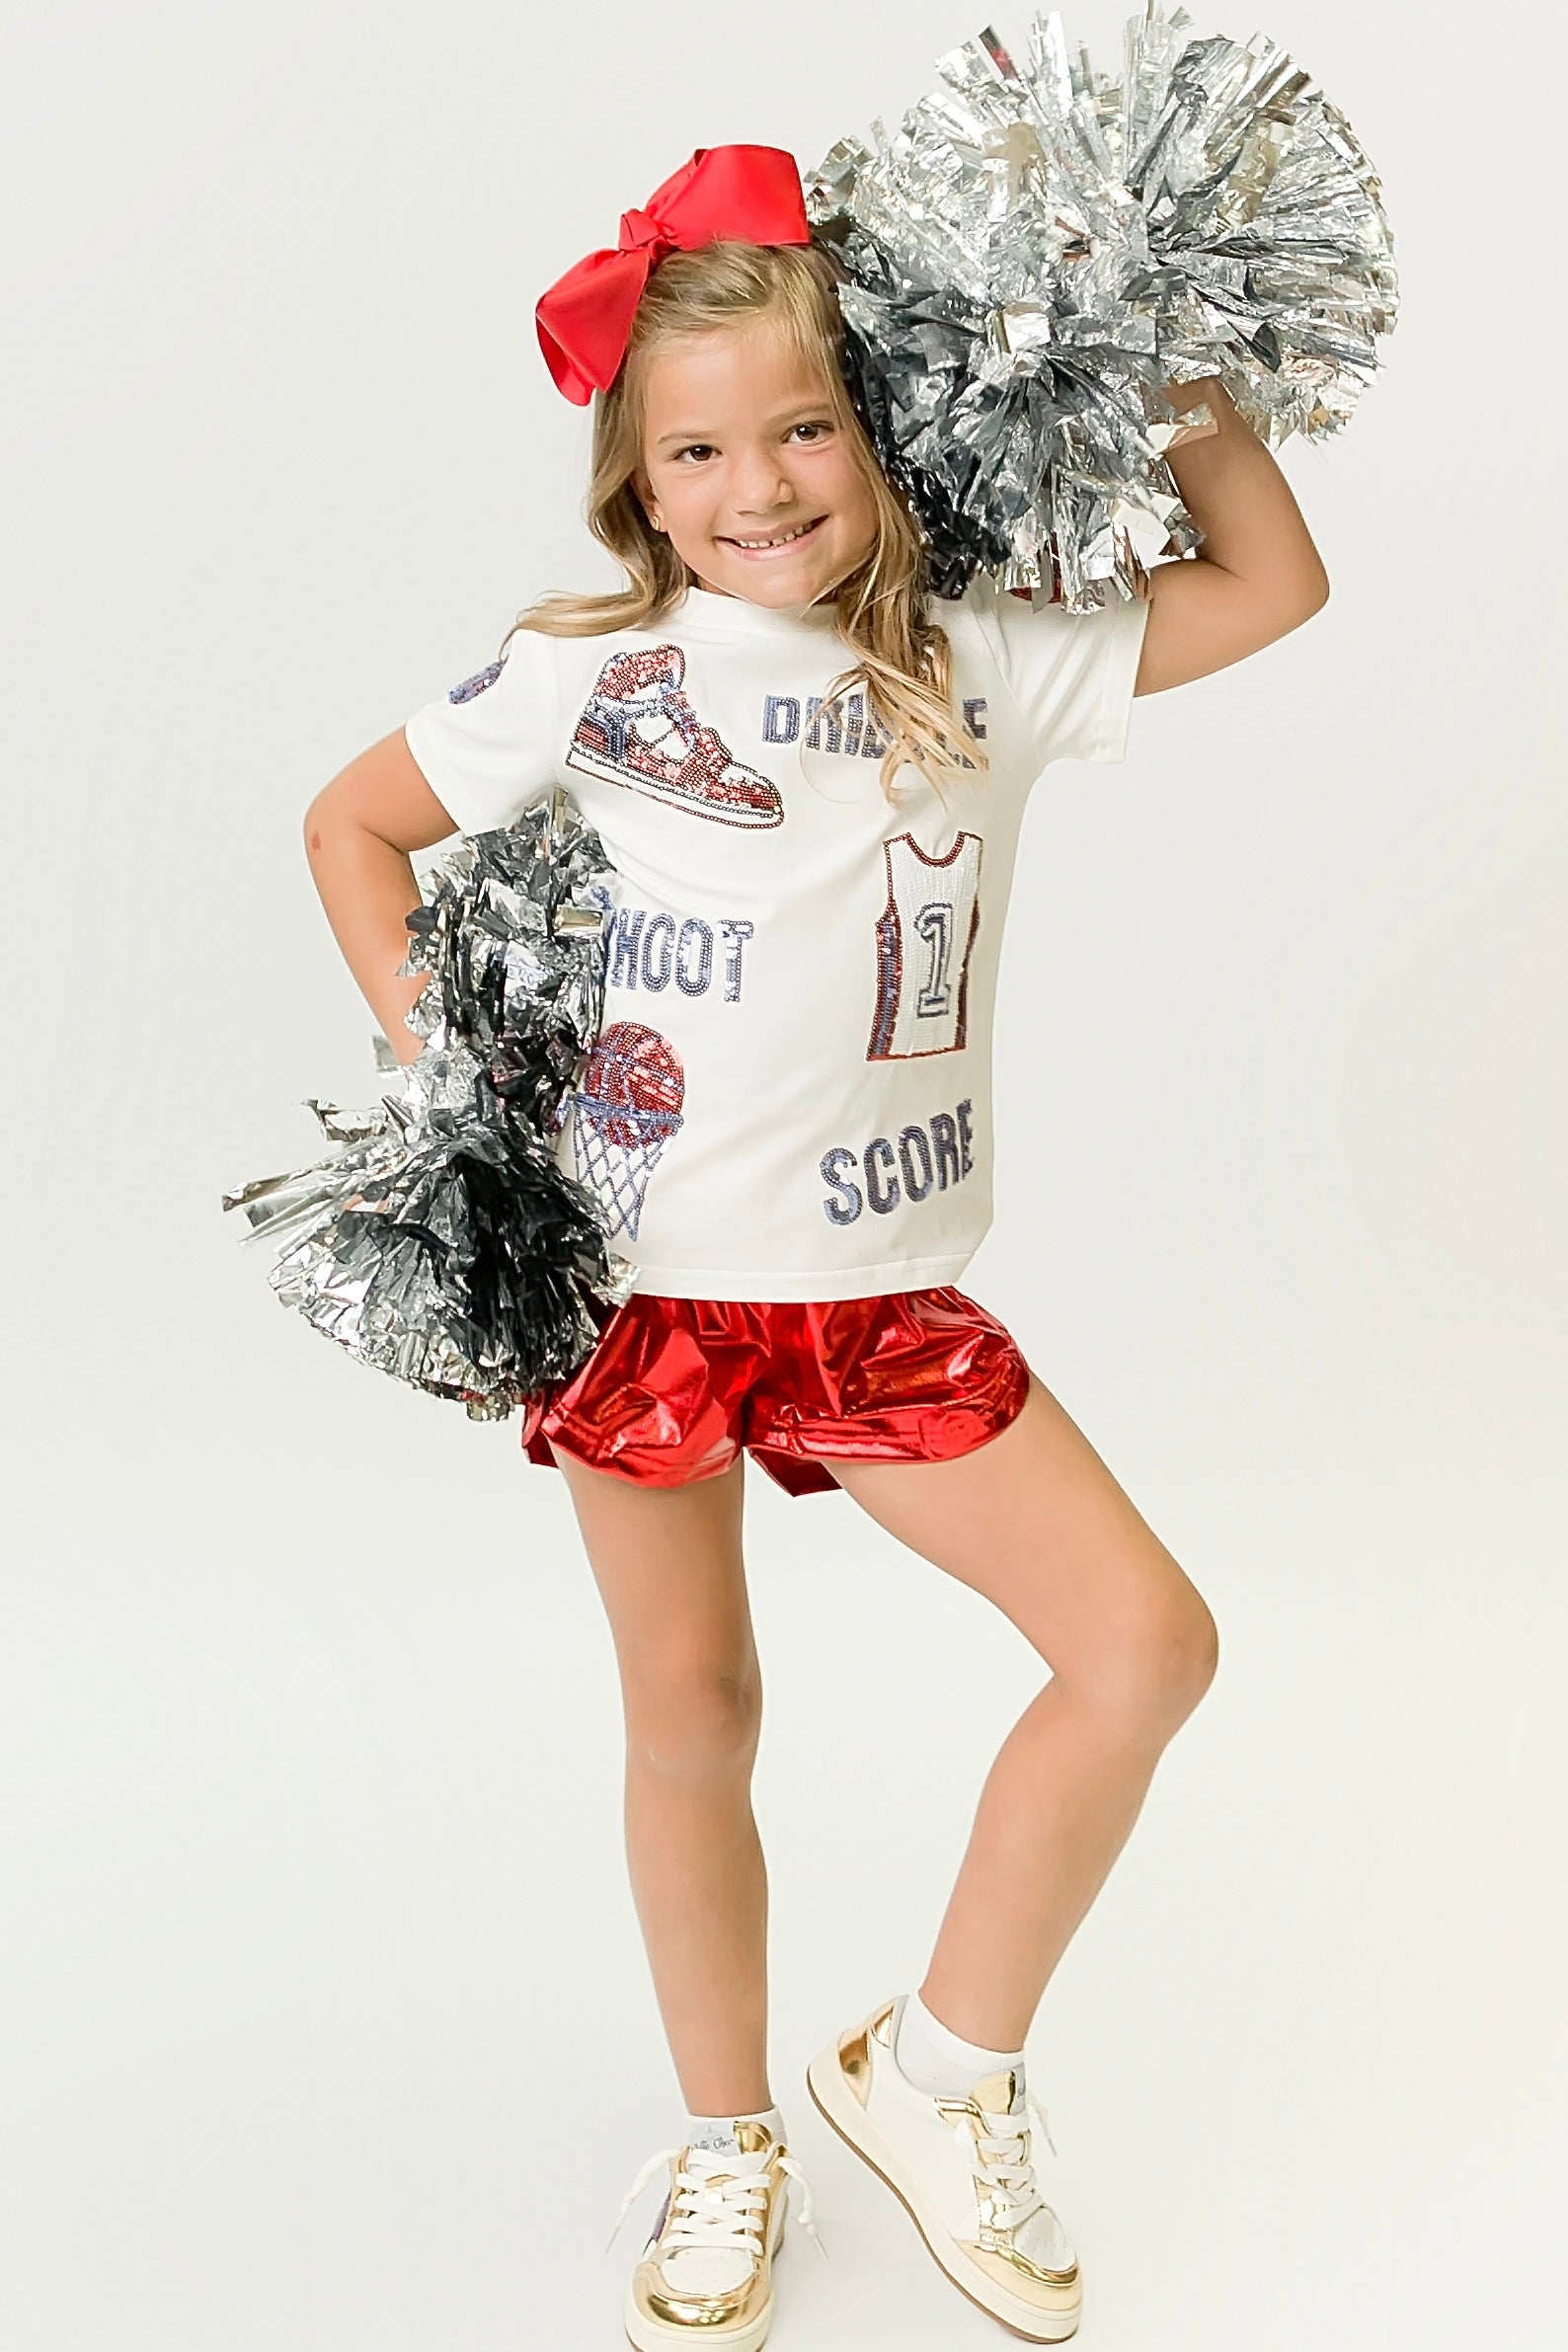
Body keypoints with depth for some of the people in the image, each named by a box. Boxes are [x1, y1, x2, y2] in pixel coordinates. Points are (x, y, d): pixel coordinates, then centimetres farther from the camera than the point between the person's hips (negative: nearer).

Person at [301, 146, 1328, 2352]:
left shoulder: (978, 666, 2)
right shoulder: (587, 671, -3)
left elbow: (1273, 586, 9)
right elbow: (351, 823, 6)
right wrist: (437, 1074, -3)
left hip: (885, 1291, 2)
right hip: (638, 1272, -2)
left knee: (1150, 1643, -7)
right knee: (693, 1720, 11)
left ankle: (942, 2067, 15)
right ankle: (726, 2148, 35)